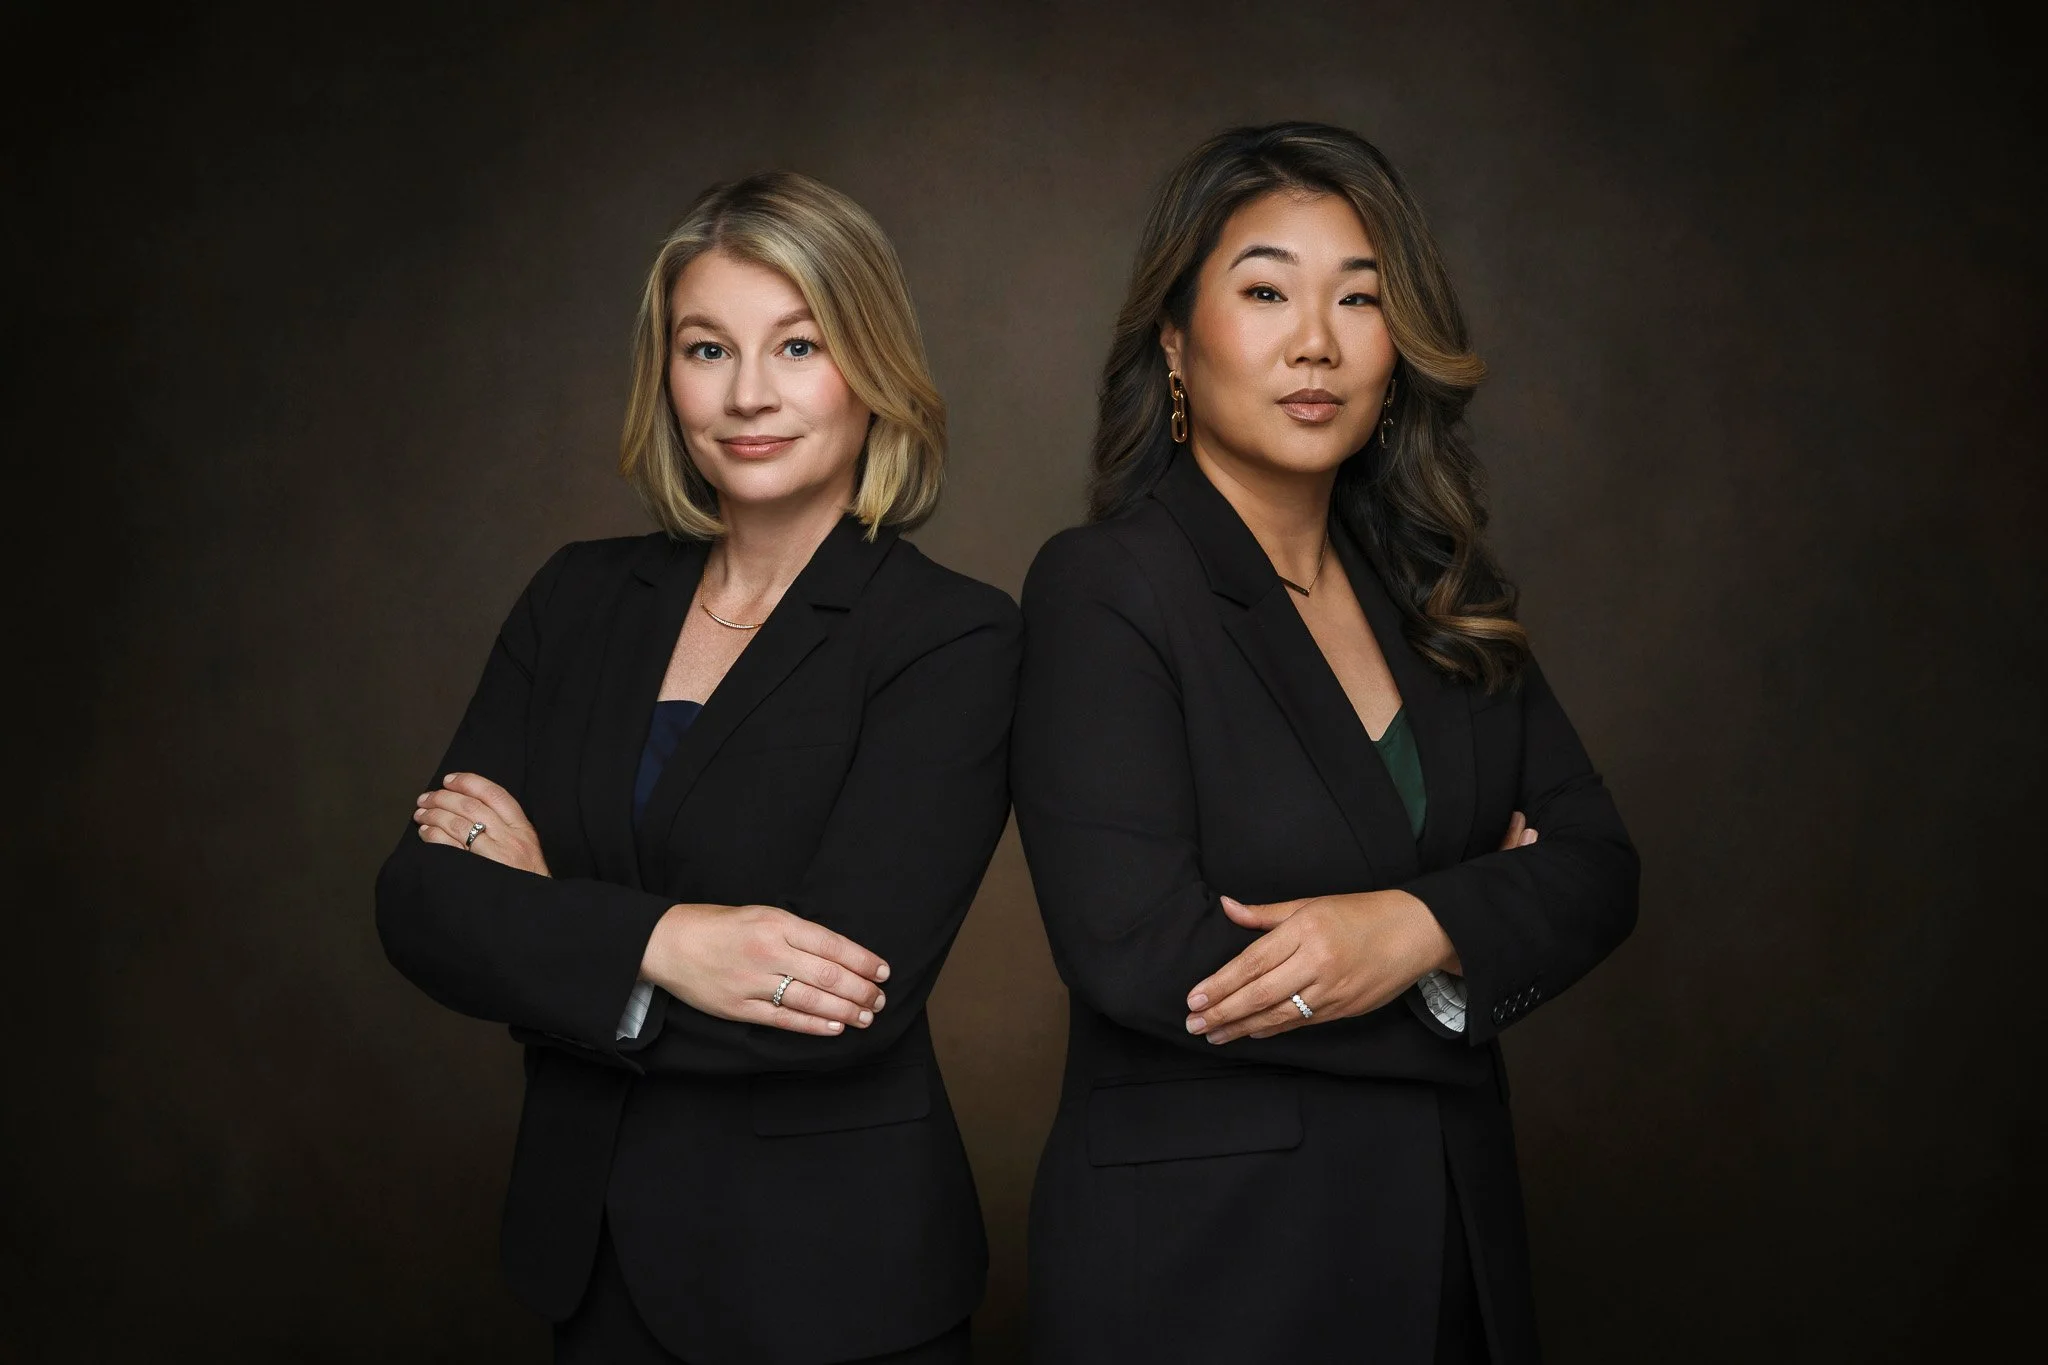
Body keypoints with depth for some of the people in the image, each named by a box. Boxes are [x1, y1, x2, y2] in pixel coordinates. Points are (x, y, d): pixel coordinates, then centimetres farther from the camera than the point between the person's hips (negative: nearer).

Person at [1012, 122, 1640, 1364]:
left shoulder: (1440, 595, 5)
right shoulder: (1103, 590, -13)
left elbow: (1597, 867, 1)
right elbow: (1135, 950, -21)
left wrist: (1419, 926, -20)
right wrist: (1487, 908, -12)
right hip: (1198, 1260, -5)